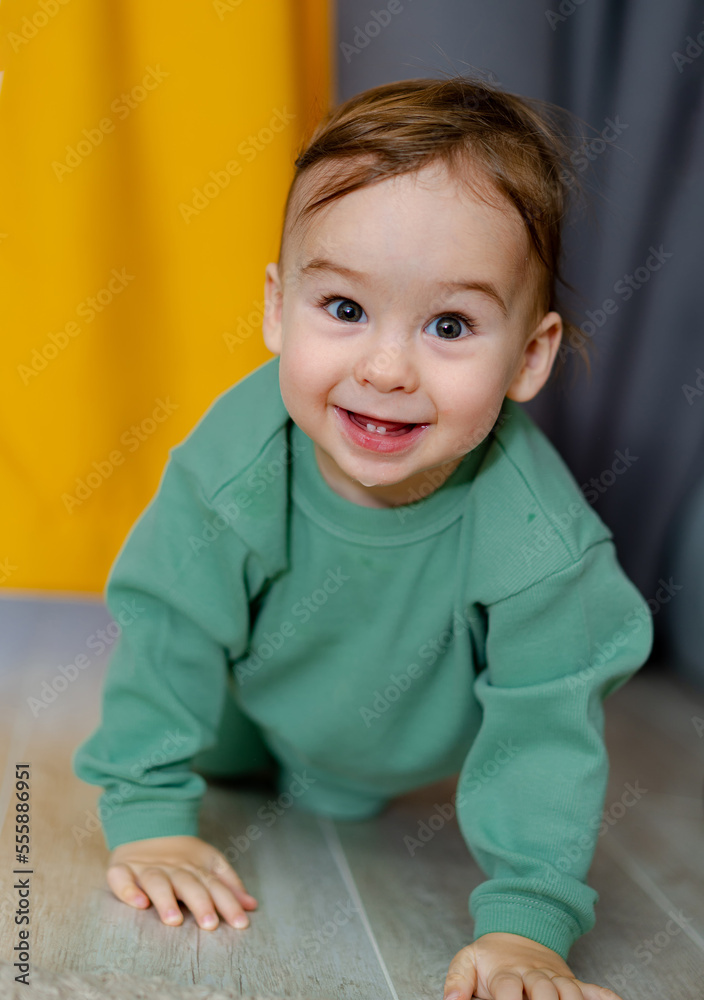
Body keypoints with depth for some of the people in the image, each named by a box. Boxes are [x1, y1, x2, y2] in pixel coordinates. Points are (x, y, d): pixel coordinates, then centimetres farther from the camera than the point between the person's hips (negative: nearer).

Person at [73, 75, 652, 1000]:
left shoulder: (538, 539, -40)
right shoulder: (235, 461, -36)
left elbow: (545, 726, -30)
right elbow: (171, 632, -24)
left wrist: (525, 923, -35)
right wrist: (149, 816, -22)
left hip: (425, 753, -1)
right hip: (262, 714, 1)